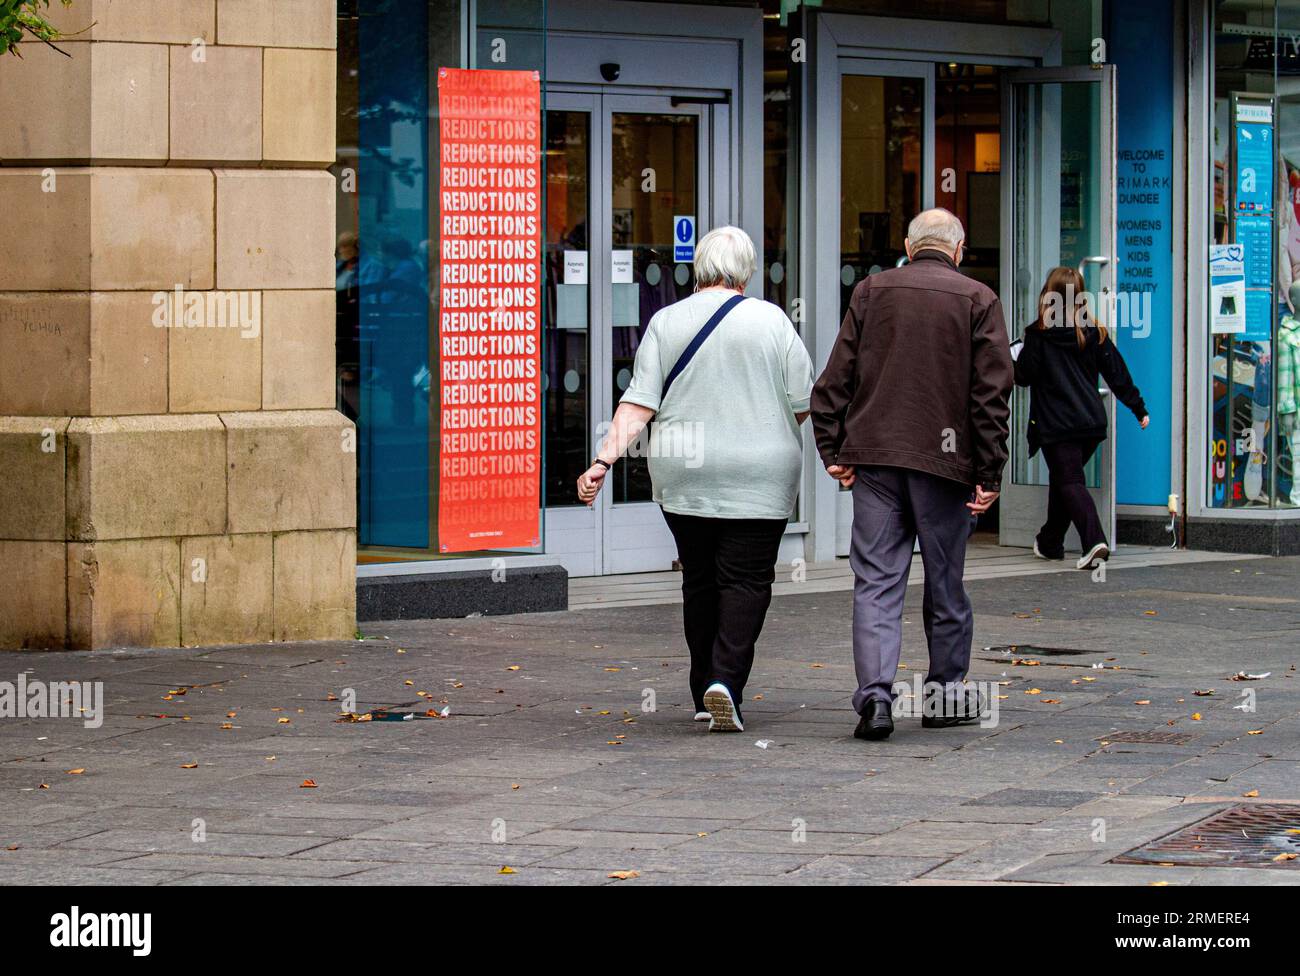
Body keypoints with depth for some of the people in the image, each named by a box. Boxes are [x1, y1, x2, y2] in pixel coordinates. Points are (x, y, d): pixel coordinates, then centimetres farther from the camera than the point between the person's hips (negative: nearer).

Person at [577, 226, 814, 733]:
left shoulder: (666, 323, 1)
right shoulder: (770, 320, -4)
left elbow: (639, 404, -6)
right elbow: (803, 405, 0)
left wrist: (604, 460, -7)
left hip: (684, 478, 3)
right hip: (758, 478, -3)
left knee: (700, 580, 13)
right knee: (745, 579, -1)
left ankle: (704, 693, 14)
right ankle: (727, 680, -19)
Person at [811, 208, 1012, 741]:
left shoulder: (871, 291, 7)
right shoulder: (977, 300, 1)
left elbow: (835, 380, 4)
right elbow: (991, 393, -3)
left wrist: (833, 450, 6)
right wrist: (989, 473, -1)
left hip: (874, 457, 1)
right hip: (944, 458, -1)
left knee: (876, 582, 0)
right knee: (945, 584, 11)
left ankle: (874, 693, -15)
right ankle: (945, 695, 21)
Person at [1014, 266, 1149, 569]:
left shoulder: (1039, 334, -9)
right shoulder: (1095, 333, 5)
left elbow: (1024, 375, -5)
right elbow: (1117, 374, 7)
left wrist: (1011, 362, 17)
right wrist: (1139, 408, 15)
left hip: (1056, 425, -5)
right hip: (1091, 420, 5)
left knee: (1069, 481, -6)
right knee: (1061, 479, 21)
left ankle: (1094, 541, -26)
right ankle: (1050, 542, 32)